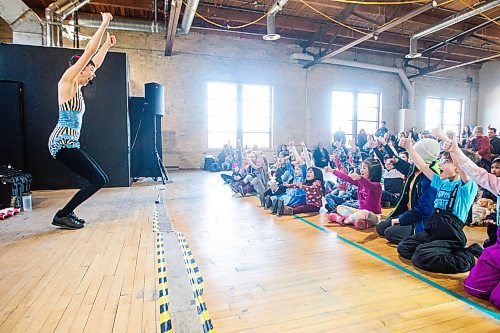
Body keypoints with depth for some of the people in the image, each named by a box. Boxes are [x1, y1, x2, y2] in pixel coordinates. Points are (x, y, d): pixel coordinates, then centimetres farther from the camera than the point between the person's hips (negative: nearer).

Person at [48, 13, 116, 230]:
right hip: (63, 143, -9)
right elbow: (89, 51, -4)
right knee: (99, 180, -10)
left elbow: (96, 62, 29)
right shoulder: (67, 80, -3)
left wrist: (108, 44, 35)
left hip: (67, 144, 10)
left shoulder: (77, 87, 19)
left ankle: (67, 213, 15)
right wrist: (104, 24, 1)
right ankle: (62, 216, 0)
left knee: (101, 179, 8)